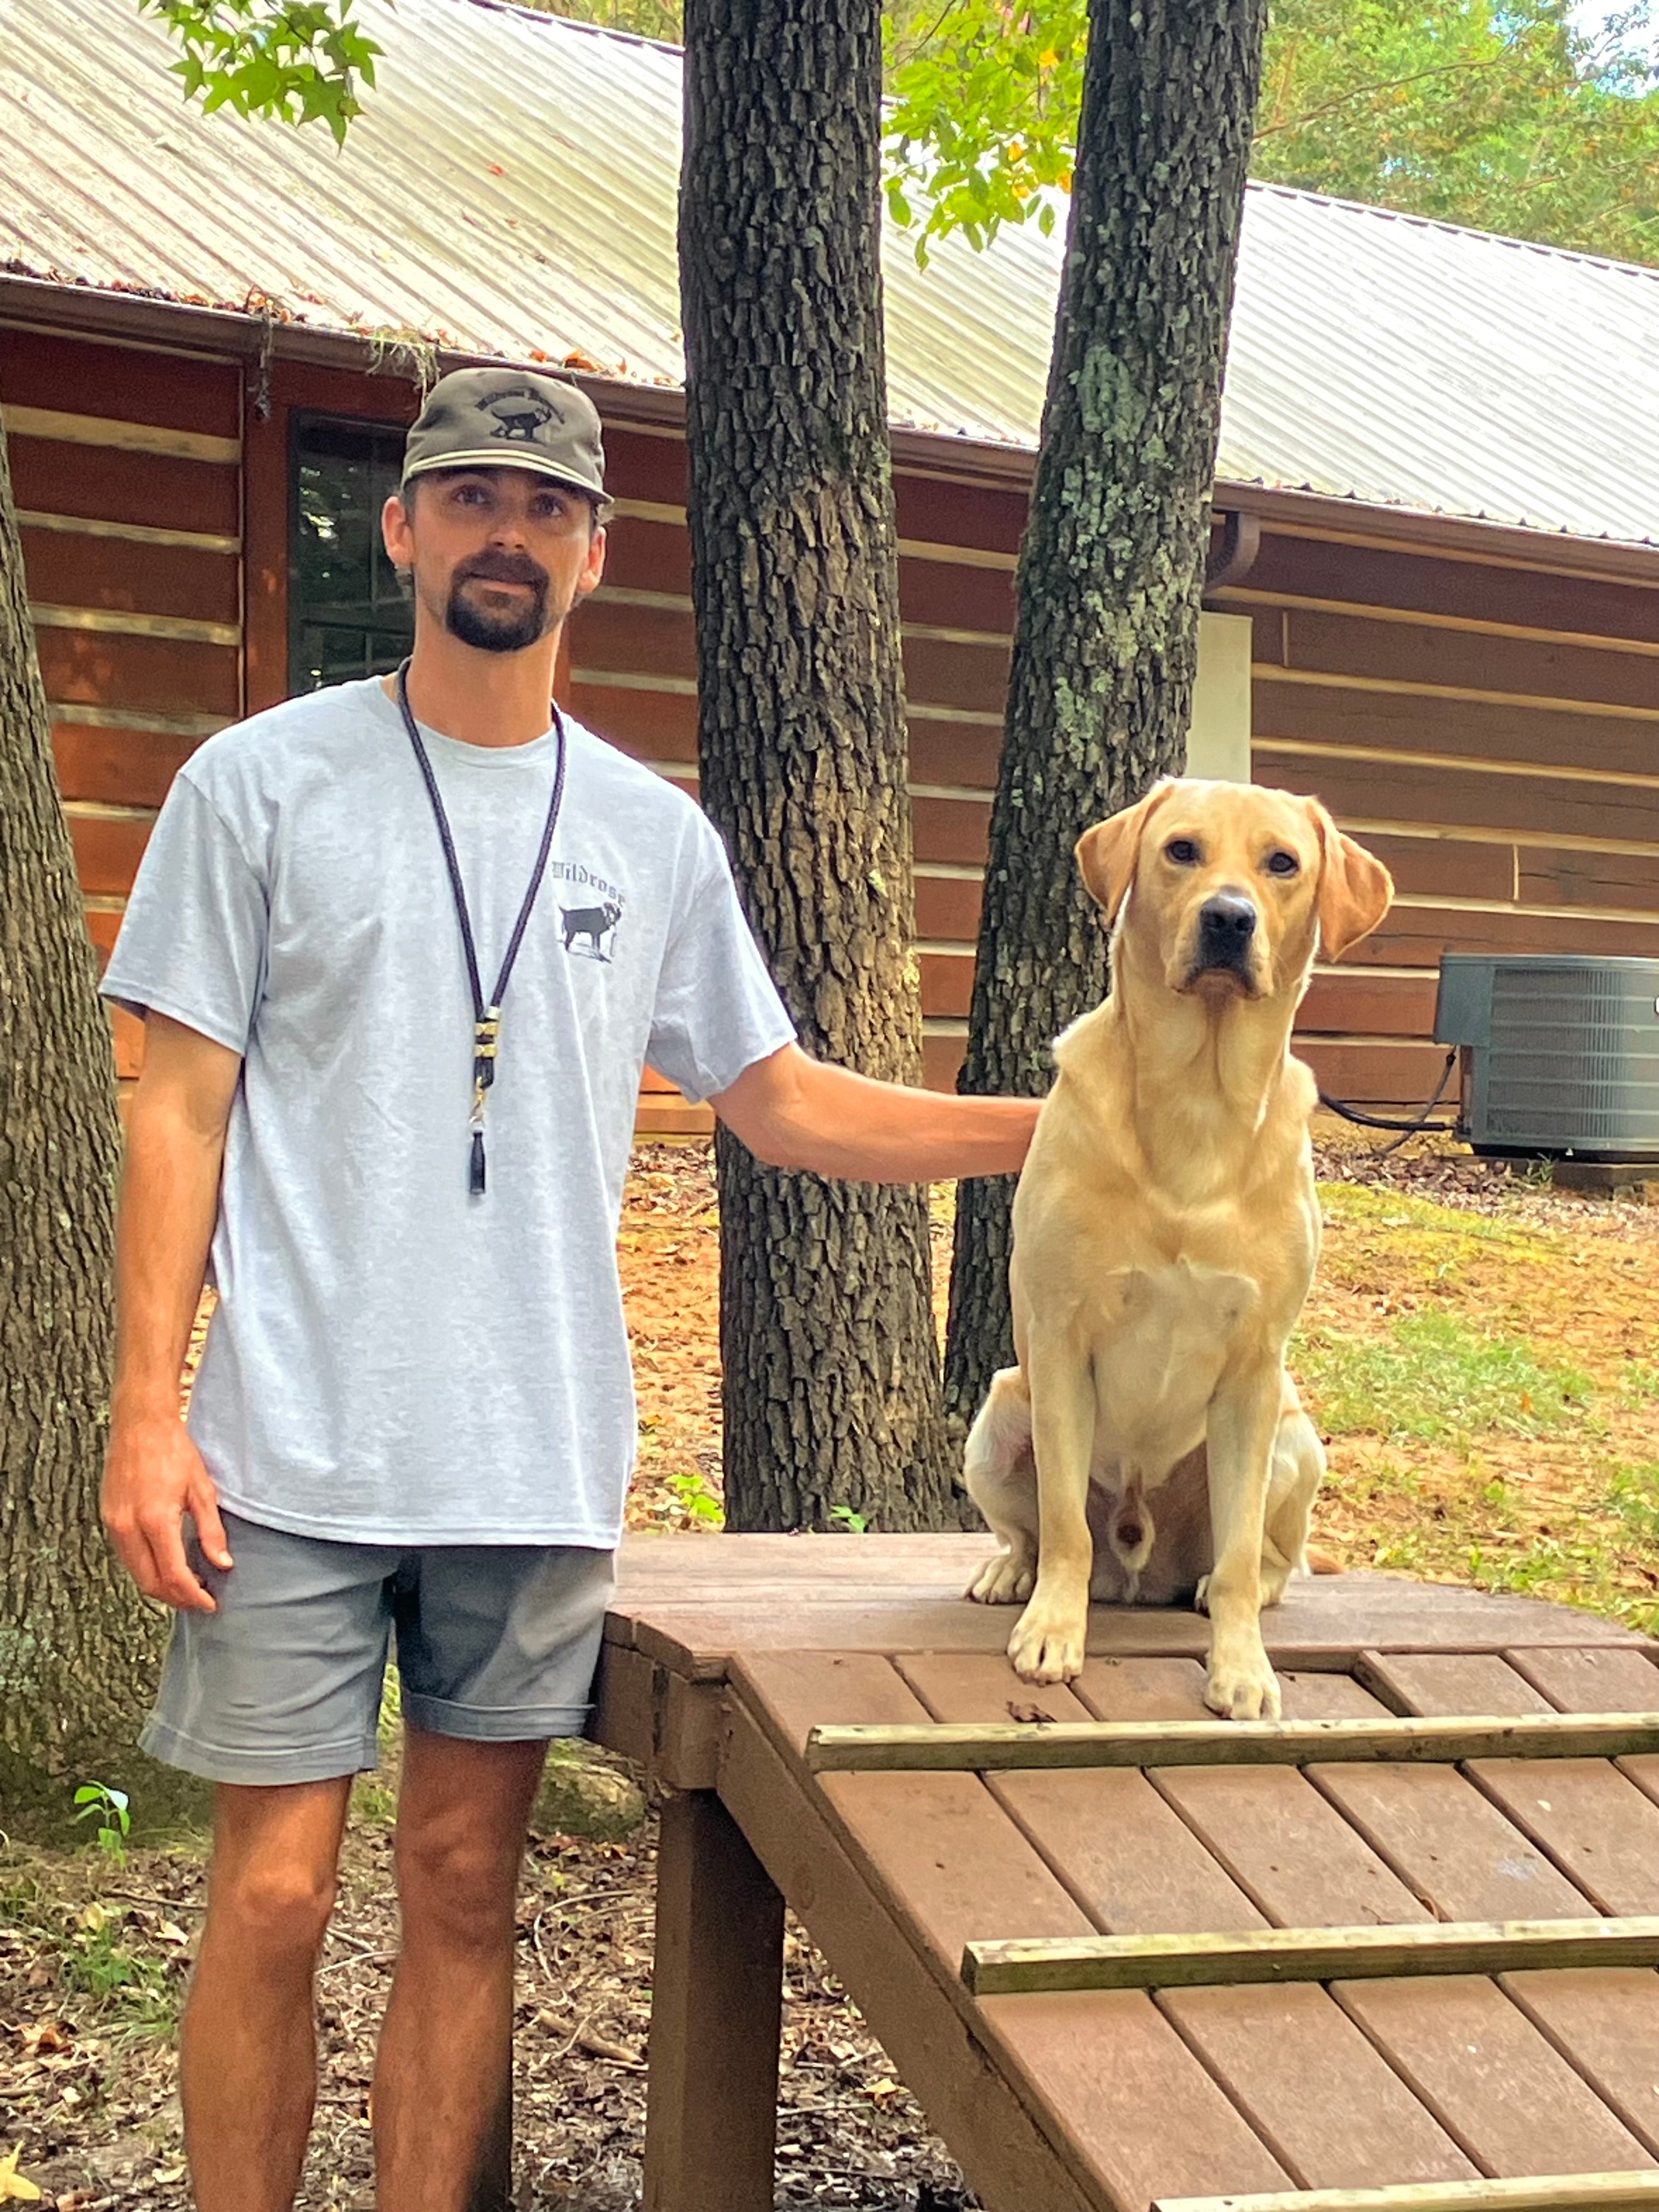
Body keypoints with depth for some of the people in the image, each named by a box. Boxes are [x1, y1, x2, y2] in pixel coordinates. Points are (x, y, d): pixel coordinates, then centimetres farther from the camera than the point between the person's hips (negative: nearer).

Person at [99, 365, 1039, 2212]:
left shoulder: (655, 836, 10)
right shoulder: (262, 782, 1)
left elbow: (783, 1106, 15)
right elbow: (180, 1109, -1)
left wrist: (1063, 1123, 5)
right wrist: (145, 1409, -8)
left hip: (539, 1458, 3)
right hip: (296, 1443, -2)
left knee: (465, 1887, 10)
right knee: (274, 1897, 0)